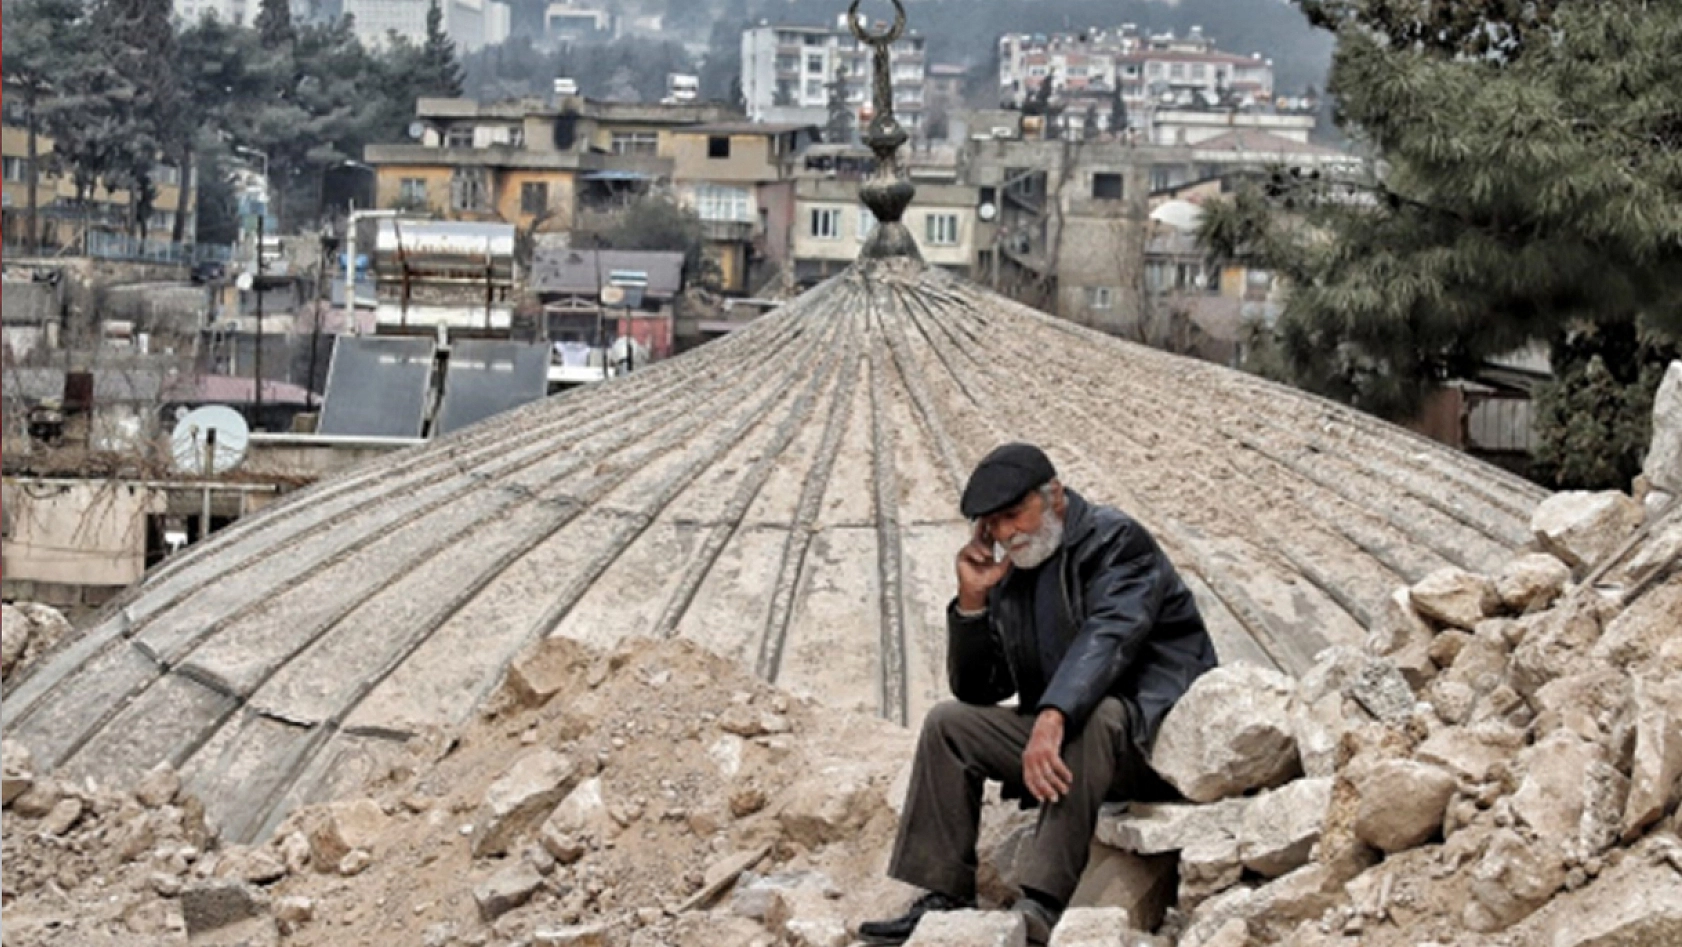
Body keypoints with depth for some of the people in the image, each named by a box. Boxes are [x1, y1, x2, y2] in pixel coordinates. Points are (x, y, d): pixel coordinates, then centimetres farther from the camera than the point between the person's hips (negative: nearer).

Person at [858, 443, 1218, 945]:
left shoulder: (1115, 540, -11)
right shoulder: (1010, 574, 11)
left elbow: (1107, 638, -29)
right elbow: (978, 691, 11)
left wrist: (1052, 718, -44)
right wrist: (972, 599, -4)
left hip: (1155, 728, -8)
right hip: (1064, 732, 8)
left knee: (1092, 719, -38)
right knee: (947, 724, 0)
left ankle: (1041, 905, -43)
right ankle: (944, 898, -6)